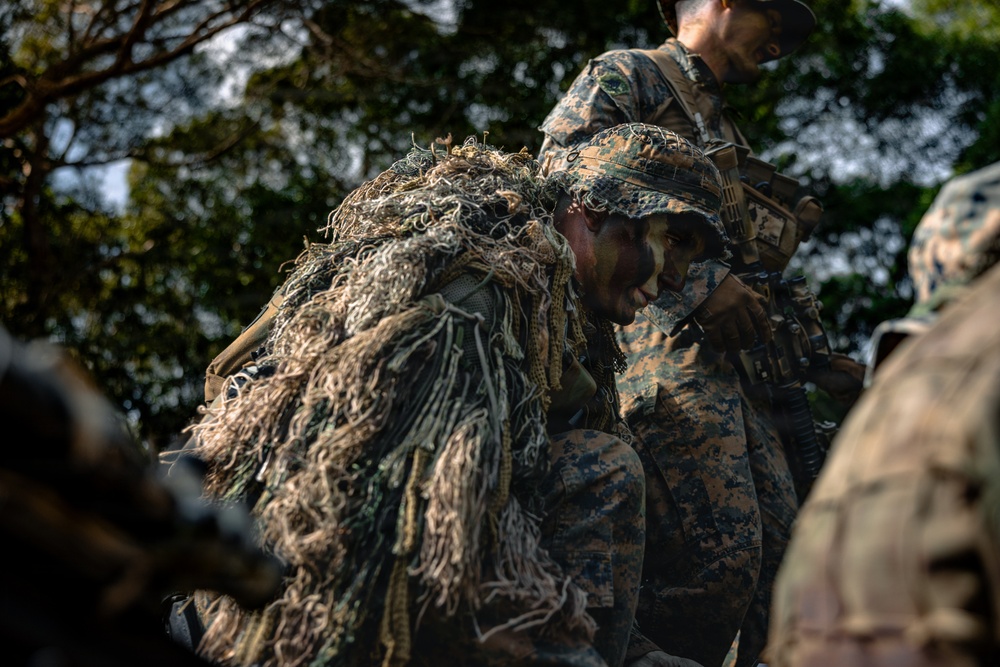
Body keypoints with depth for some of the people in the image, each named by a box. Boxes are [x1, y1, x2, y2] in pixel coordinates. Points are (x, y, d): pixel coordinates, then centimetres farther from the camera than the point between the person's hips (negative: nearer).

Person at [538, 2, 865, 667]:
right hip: (666, 342, -9)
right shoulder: (626, 75, 10)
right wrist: (701, 282, -15)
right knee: (718, 559, -21)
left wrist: (815, 361, 18)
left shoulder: (727, 137, 36)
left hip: (739, 363, 9)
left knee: (779, 557, -2)